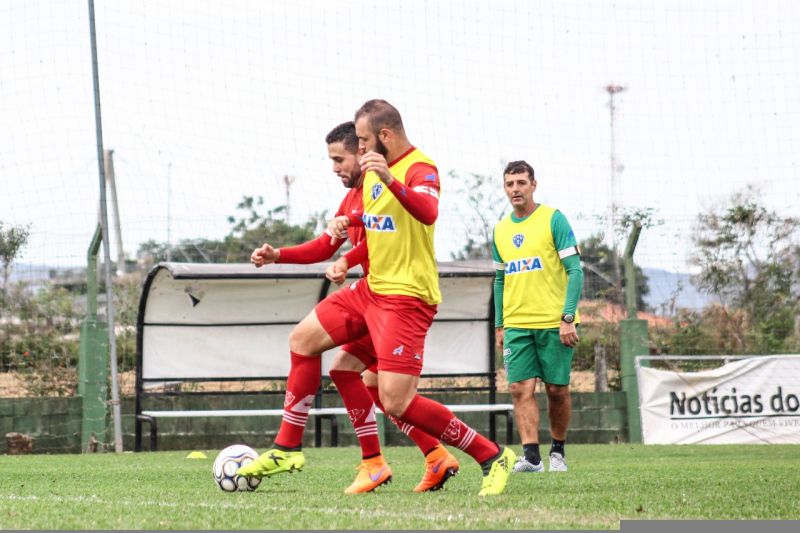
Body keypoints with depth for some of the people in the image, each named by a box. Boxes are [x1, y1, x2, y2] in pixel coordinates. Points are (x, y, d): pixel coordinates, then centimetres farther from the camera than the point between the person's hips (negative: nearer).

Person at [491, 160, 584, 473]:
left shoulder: (553, 219, -4)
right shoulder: (501, 230, 12)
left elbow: (575, 270, -7)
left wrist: (568, 318, -15)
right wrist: (499, 325, 15)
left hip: (553, 321, -4)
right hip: (516, 324, 4)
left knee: (557, 389, 1)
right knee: (521, 388, -9)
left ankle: (558, 451, 18)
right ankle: (531, 455, -14)